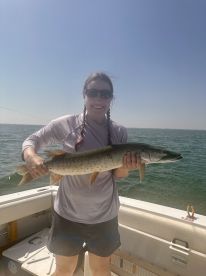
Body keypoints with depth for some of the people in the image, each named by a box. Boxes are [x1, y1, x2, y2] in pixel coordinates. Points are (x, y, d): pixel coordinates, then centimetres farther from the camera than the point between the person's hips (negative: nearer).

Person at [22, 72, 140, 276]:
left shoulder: (119, 132, -4)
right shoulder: (65, 124, -11)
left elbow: (118, 174, -2)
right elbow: (32, 140, 0)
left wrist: (126, 167, -24)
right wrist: (30, 156, -21)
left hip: (104, 215, 2)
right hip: (68, 213, -1)